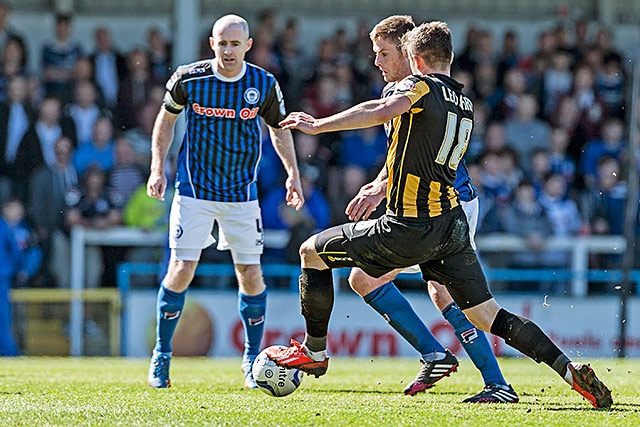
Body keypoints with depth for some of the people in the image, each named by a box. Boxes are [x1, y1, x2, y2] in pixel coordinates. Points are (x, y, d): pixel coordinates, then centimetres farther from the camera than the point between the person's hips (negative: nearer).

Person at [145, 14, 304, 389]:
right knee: (182, 270, -9)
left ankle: (252, 360, 16)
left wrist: (293, 174, 4)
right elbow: (166, 119, 8)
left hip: (242, 191, 1)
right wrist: (158, 169, 1)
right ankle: (162, 356, 6)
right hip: (194, 189, -1)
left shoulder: (265, 85, -6)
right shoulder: (188, 78, -9)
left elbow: (279, 128, 12)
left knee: (251, 274, -1)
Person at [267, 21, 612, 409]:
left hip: (410, 228, -7)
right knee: (488, 316, 7)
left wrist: (319, 125, -26)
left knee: (313, 251, 11)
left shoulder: (422, 86, -7)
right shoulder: (466, 103, 17)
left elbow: (384, 110, -29)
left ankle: (314, 352, 20)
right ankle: (572, 371, -6)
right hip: (453, 225, 7)